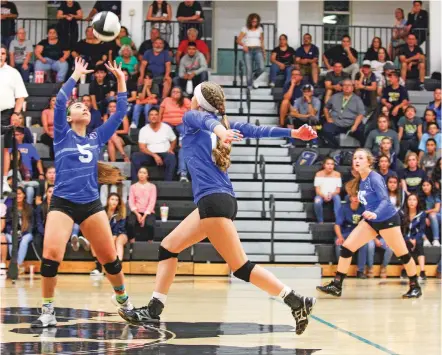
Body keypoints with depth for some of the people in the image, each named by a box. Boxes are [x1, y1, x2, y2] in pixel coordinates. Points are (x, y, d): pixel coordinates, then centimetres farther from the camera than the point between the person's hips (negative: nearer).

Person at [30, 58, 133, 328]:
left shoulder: (97, 138, 14)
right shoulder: (63, 135, 5)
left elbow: (120, 113, 14)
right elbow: (60, 101, -8)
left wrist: (120, 79, 12)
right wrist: (76, 75, -2)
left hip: (91, 205, 3)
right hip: (62, 204, -3)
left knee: (110, 257, 5)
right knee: (50, 256, -19)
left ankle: (123, 299, 27)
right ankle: (48, 311, -6)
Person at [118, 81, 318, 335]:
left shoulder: (193, 116, 3)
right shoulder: (222, 124, 21)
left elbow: (207, 121, -20)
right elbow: (255, 130, 14)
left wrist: (220, 131, -43)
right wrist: (293, 133, 9)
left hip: (214, 200, -9)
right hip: (214, 201, 9)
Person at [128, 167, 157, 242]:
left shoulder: (152, 187, 7)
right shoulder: (133, 187, 12)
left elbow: (152, 202, -2)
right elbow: (131, 202, 3)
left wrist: (144, 216, -13)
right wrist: (137, 214, -13)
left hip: (148, 212, -1)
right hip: (136, 212, 1)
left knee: (150, 225, -34)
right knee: (131, 223, -32)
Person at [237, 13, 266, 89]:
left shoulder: (260, 29, 11)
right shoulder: (245, 29, 2)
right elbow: (238, 40, -2)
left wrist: (264, 53, 17)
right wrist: (243, 45, -22)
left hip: (257, 50, 2)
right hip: (248, 50, -2)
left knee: (261, 68, -16)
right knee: (249, 70, -8)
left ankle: (255, 78, 16)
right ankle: (249, 86, 3)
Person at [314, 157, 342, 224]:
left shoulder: (337, 174, -1)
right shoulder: (319, 174, -3)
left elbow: (338, 190, -2)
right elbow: (317, 190, -6)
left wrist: (331, 194, -23)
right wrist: (324, 196, -25)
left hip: (333, 195, 0)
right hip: (322, 195, 0)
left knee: (337, 198, -34)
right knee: (317, 201, -34)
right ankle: (320, 222, -18)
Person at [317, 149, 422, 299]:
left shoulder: (374, 178, -19)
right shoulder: (360, 180, 4)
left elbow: (385, 200, -29)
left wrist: (375, 214, -44)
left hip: (387, 220, -8)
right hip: (371, 221, 8)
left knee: (402, 254, 2)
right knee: (346, 247, -3)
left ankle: (415, 287, 19)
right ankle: (336, 285, -2)